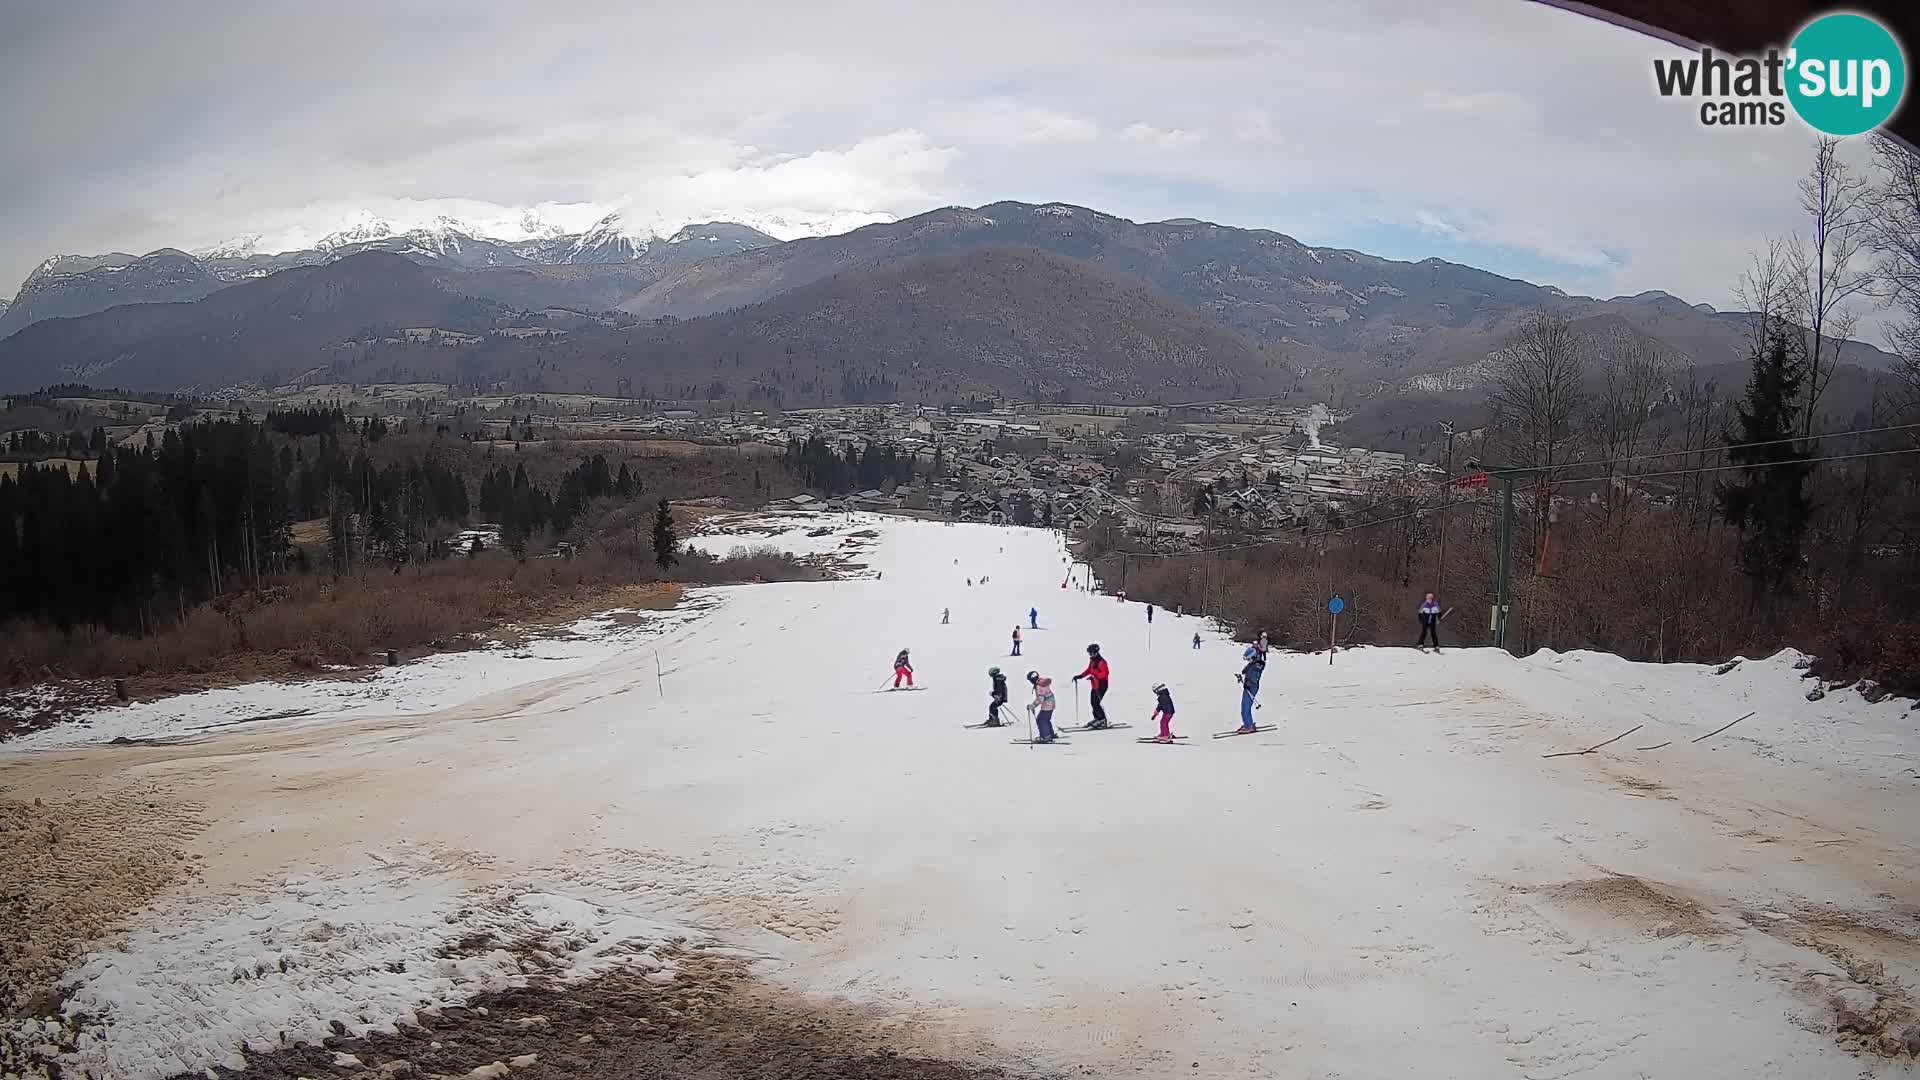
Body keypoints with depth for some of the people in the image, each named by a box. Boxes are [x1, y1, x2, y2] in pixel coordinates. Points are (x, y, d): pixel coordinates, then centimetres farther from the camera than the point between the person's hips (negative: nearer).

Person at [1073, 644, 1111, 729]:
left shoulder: (1101, 662, -18)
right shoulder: (1092, 661, 12)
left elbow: (1106, 672, -27)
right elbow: (1088, 671, 22)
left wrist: (1095, 676, -33)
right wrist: (1079, 676, 13)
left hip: (1101, 686, -10)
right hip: (1095, 686, 10)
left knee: (1096, 703, -12)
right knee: (1093, 702, 14)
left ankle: (1103, 721, -5)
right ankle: (1097, 718, 29)